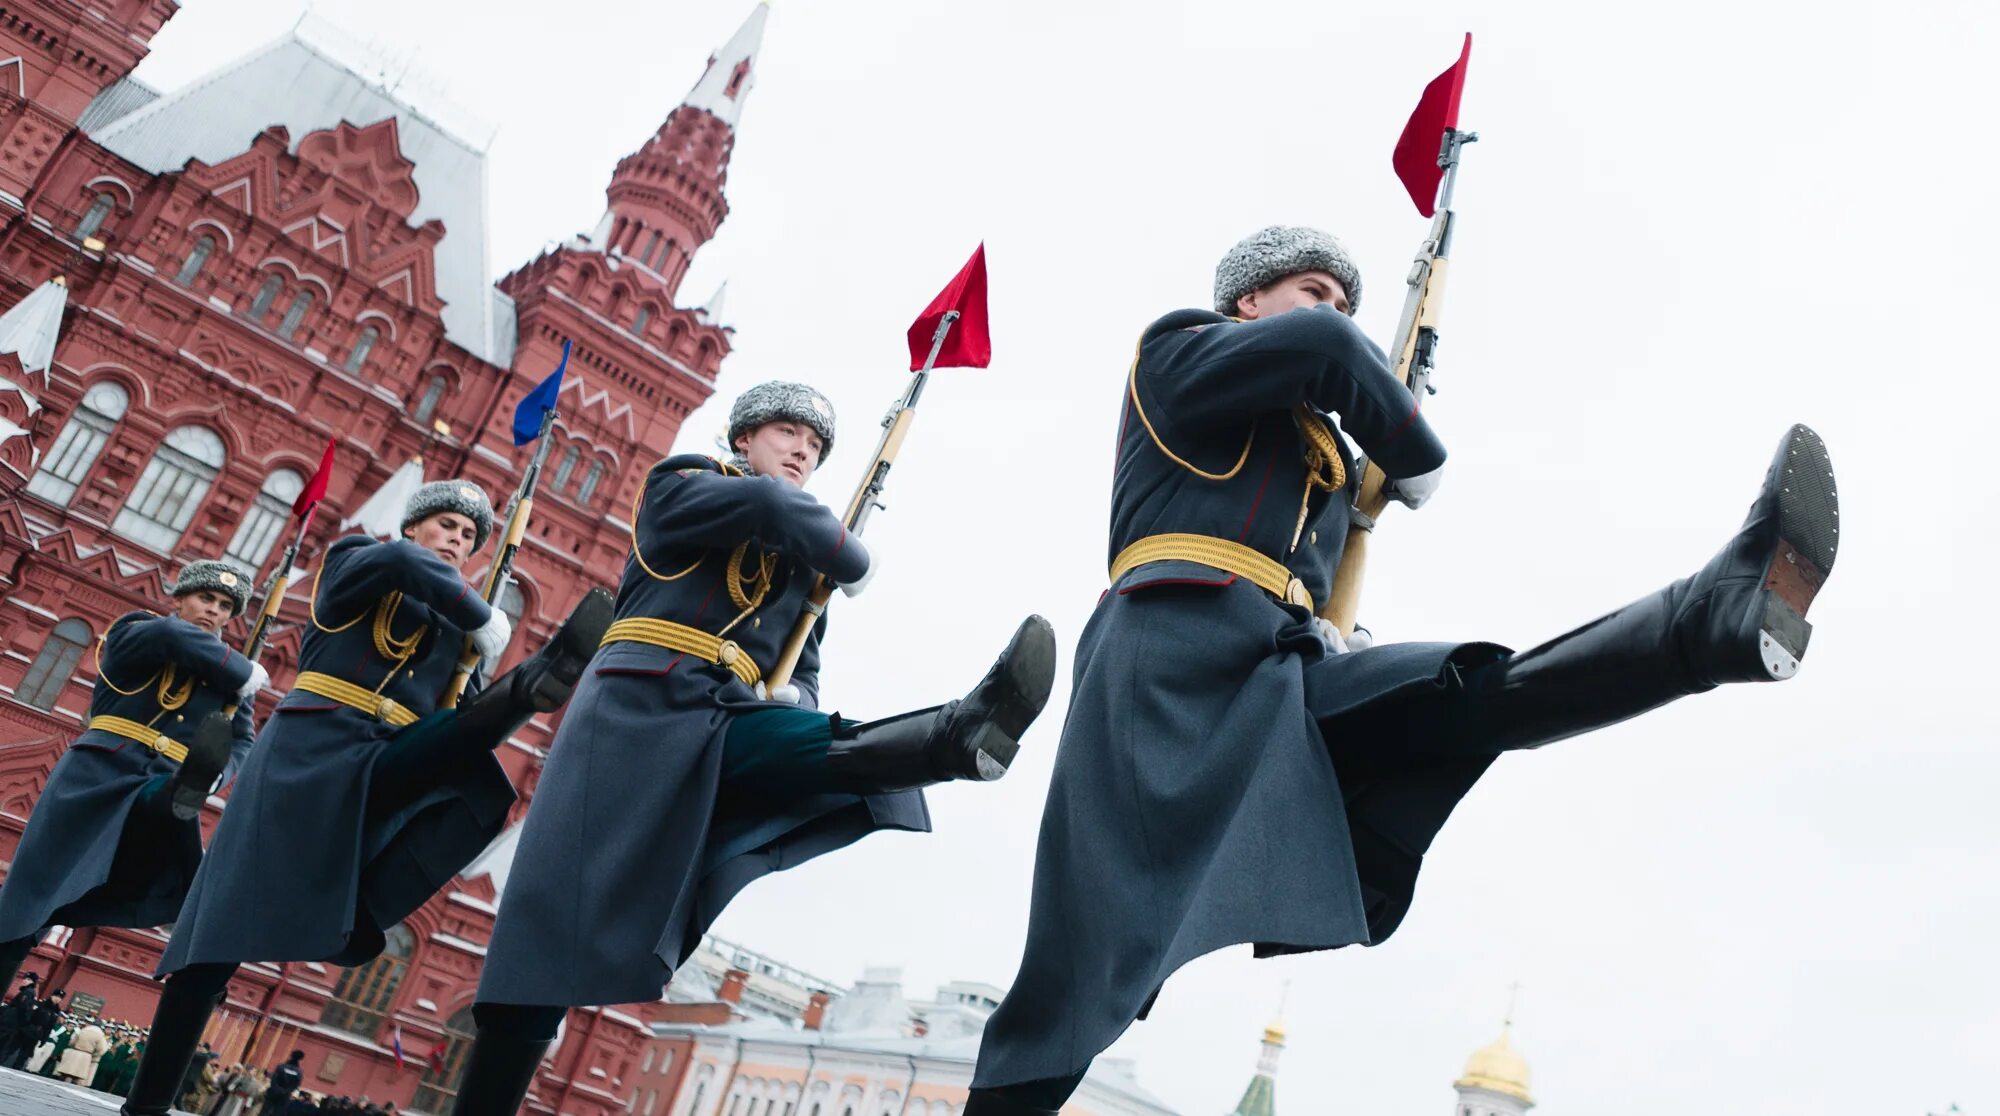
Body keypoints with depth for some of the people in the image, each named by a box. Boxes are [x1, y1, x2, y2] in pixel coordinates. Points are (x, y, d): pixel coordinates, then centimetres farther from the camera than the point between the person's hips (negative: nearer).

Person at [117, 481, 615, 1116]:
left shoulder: (452, 624, 22)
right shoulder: (350, 564, 10)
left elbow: (462, 719, 14)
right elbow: (402, 561, -18)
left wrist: (517, 690, -8)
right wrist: (485, 619, -11)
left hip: (382, 767, 2)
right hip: (309, 749, -2)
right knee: (230, 918, -8)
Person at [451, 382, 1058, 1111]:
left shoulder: (806, 562, 25)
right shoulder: (680, 482, 11)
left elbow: (802, 674, 22)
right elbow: (769, 506, -11)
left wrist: (793, 698, -3)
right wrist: (855, 563, 5)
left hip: (729, 721, 4)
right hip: (644, 700, -3)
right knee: (572, 912, -9)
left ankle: (962, 732, -59)